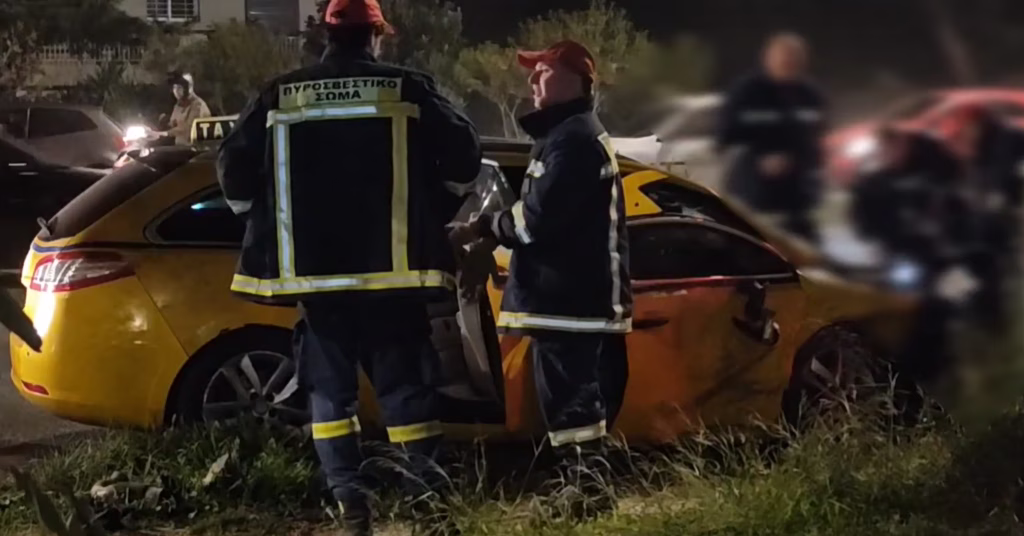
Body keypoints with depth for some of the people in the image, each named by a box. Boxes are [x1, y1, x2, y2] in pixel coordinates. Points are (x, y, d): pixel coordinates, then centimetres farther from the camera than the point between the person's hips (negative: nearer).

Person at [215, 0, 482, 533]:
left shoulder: (280, 97, 3)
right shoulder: (410, 89, -1)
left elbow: (234, 168, 4)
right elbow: (464, 155, -1)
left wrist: (267, 219, 20)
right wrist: (431, 215, 15)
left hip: (313, 267, 1)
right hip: (391, 265, -1)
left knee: (330, 385, 9)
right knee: (404, 380, 7)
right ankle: (426, 490, 5)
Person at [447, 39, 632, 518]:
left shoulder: (573, 138, -14)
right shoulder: (569, 135, 22)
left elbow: (540, 215, -22)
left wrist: (482, 228, -8)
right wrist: (493, 232, 12)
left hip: (568, 297, -11)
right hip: (573, 293, 11)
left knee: (570, 401, -11)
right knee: (578, 400, 14)